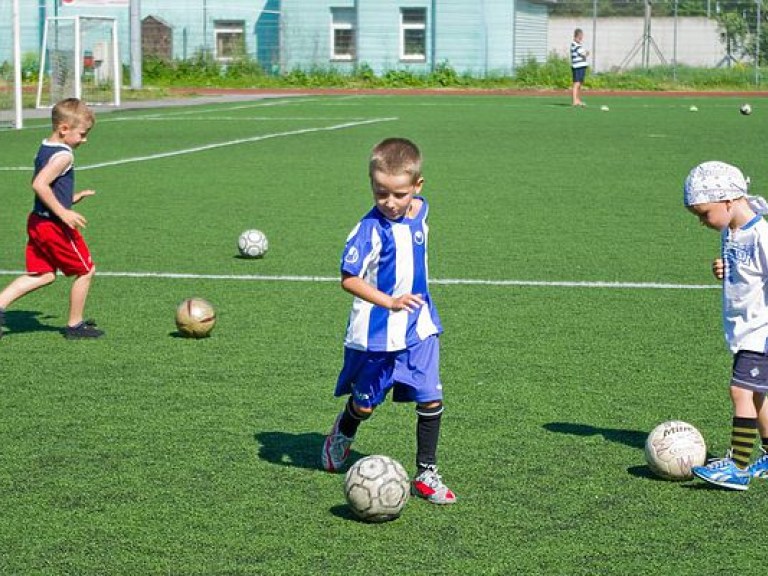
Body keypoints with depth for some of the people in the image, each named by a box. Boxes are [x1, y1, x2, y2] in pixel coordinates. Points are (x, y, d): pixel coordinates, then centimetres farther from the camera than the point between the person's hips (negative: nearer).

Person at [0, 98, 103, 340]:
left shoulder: (44, 149, 11)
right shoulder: (63, 155, -19)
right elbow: (40, 185, -29)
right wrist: (63, 212, -26)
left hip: (37, 220, 9)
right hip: (55, 226, -9)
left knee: (41, 275, 13)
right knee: (85, 271, 8)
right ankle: (75, 325, 17)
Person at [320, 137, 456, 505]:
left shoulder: (420, 212, 0)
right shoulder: (370, 230, -20)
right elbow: (349, 279, -22)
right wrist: (389, 302, -31)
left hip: (419, 329, 5)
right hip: (375, 334, -4)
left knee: (431, 401, -3)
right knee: (365, 404, 13)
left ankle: (426, 474, 11)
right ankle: (342, 434, 46)